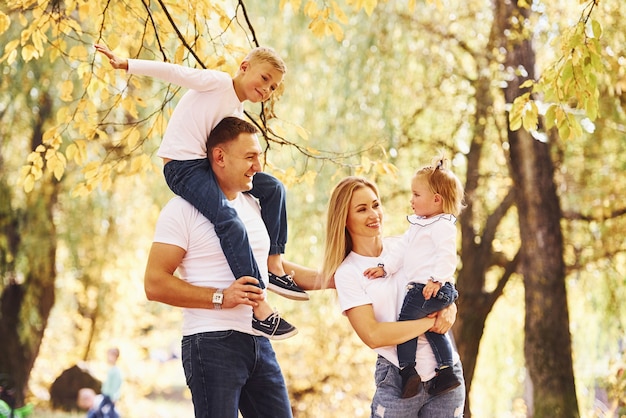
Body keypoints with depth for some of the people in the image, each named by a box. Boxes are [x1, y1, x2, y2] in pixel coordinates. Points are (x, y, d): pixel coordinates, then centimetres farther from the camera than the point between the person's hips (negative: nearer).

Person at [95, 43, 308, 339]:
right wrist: (126, 65, -17)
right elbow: (173, 72, -9)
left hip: (204, 164, 9)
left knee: (273, 188, 8)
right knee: (229, 222, -26)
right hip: (181, 165, -9)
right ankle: (259, 308, -28)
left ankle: (274, 266, 10)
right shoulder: (217, 83, -2)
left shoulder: (238, 112, 22)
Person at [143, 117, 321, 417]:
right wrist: (220, 297, -20)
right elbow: (154, 284, -12)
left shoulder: (253, 205, 16)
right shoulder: (184, 209, -7)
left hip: (258, 343, 7)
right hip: (212, 344, -7)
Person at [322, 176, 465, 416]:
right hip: (397, 379, -3)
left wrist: (448, 311, -9)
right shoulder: (347, 273, -3)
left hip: (446, 373, 3)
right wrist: (430, 322, -15)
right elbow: (372, 335, -13)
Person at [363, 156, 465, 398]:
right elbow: (402, 253, 22)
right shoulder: (418, 224, 19)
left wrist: (437, 279, -32)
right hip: (418, 288, 10)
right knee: (432, 328, 15)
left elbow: (447, 255, -23)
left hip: (430, 289, -10)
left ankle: (407, 370, -4)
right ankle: (445, 371, 18)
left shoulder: (442, 225, -13)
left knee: (405, 323, -4)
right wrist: (385, 267, 13)